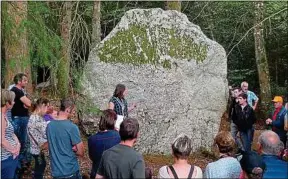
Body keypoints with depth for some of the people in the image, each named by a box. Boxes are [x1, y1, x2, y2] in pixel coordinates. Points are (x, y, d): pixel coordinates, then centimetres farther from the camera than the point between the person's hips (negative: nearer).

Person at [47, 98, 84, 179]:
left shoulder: (49, 125, 0)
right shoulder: (72, 127, -19)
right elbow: (81, 153, -15)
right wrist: (72, 150, 1)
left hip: (55, 172, 6)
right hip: (70, 172, -6)